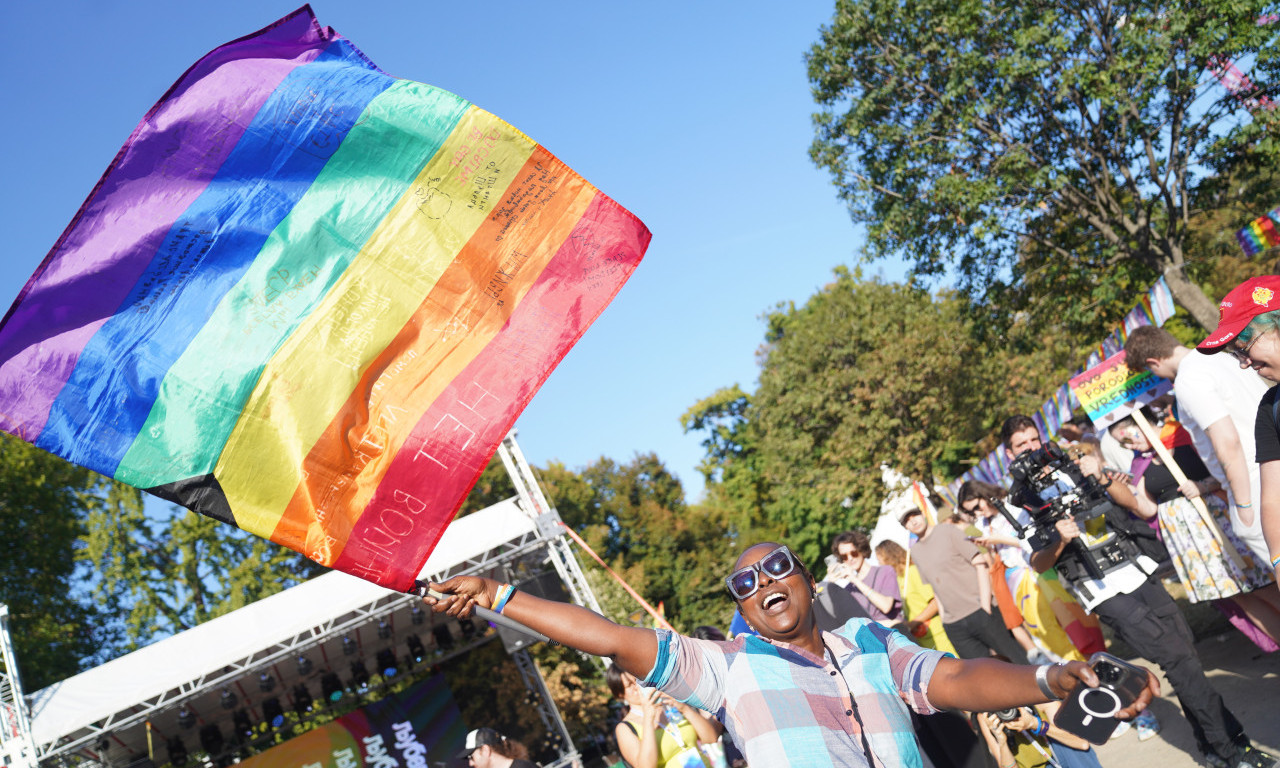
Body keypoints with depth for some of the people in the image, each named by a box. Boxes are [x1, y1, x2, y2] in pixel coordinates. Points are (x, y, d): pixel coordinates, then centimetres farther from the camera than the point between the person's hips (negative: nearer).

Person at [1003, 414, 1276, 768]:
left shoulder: (1070, 468, 10)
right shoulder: (1019, 502, -1)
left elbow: (1132, 502, 10)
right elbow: (1039, 564, -1)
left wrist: (1101, 478, -6)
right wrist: (1059, 542, -19)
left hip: (1139, 569, 5)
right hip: (1106, 592, -5)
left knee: (1185, 652, 5)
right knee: (1177, 658, -8)